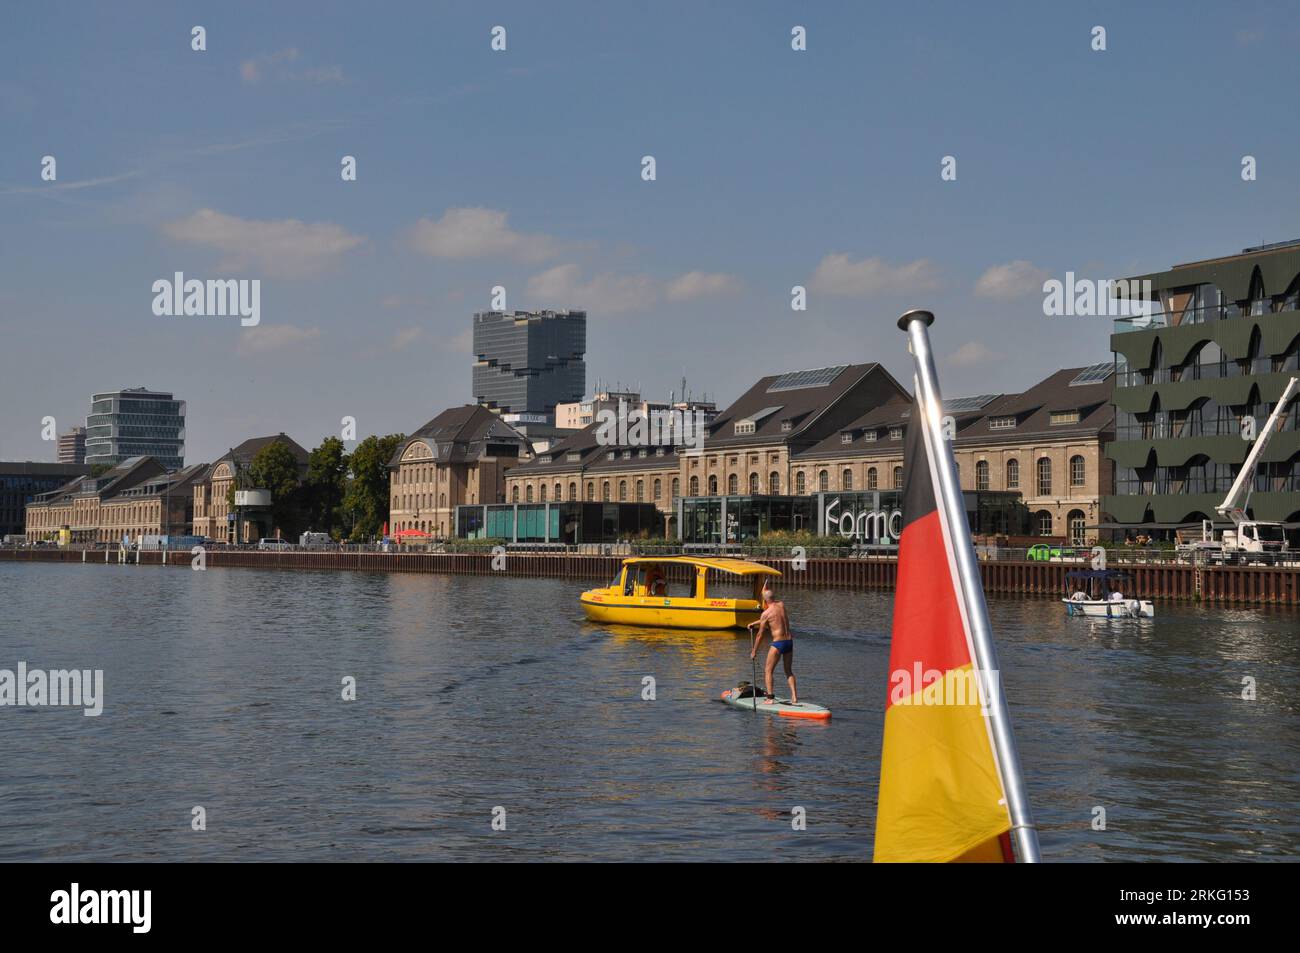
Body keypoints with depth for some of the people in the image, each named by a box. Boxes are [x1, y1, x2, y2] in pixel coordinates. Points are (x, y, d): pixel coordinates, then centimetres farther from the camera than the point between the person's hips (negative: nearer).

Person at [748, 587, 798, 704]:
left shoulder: (766, 613, -9)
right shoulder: (782, 605, 7)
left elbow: (760, 635, -3)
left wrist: (754, 651, 8)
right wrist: (755, 623, 30)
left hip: (778, 643, -6)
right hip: (789, 641, 6)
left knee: (768, 670, 7)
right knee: (789, 671, 18)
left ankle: (769, 698, -2)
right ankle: (794, 697, 8)